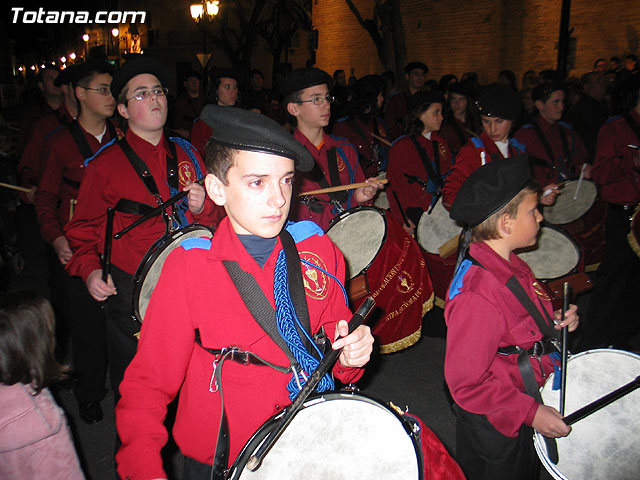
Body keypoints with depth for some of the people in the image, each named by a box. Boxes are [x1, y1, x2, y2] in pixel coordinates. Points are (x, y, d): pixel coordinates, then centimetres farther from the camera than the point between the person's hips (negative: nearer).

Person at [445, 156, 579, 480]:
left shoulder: (507, 263, -4)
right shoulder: (477, 295, -34)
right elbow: (466, 383, -29)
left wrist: (552, 319, -2)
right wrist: (531, 413, -24)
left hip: (520, 399, 9)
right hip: (494, 428, -8)